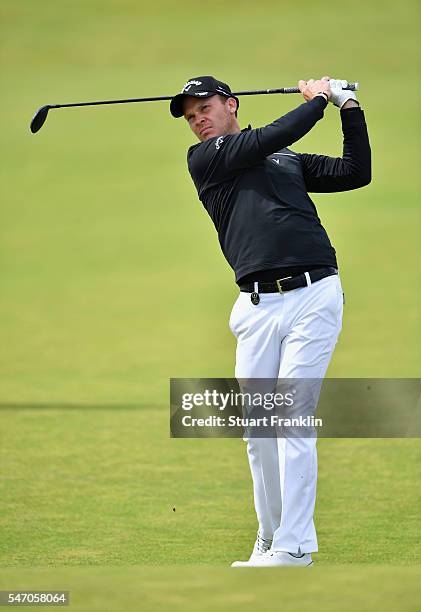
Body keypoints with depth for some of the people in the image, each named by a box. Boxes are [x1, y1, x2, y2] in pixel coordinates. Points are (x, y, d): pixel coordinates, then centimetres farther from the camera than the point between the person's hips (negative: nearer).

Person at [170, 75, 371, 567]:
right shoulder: (204, 159, 12)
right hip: (256, 306, 1)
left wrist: (349, 108, 13)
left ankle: (293, 547, -10)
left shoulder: (292, 160, 21)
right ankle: (269, 540, 12)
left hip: (313, 295, -1)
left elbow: (356, 172, 17)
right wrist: (317, 100, 11)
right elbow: (267, 140, 0)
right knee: (258, 427, 0)